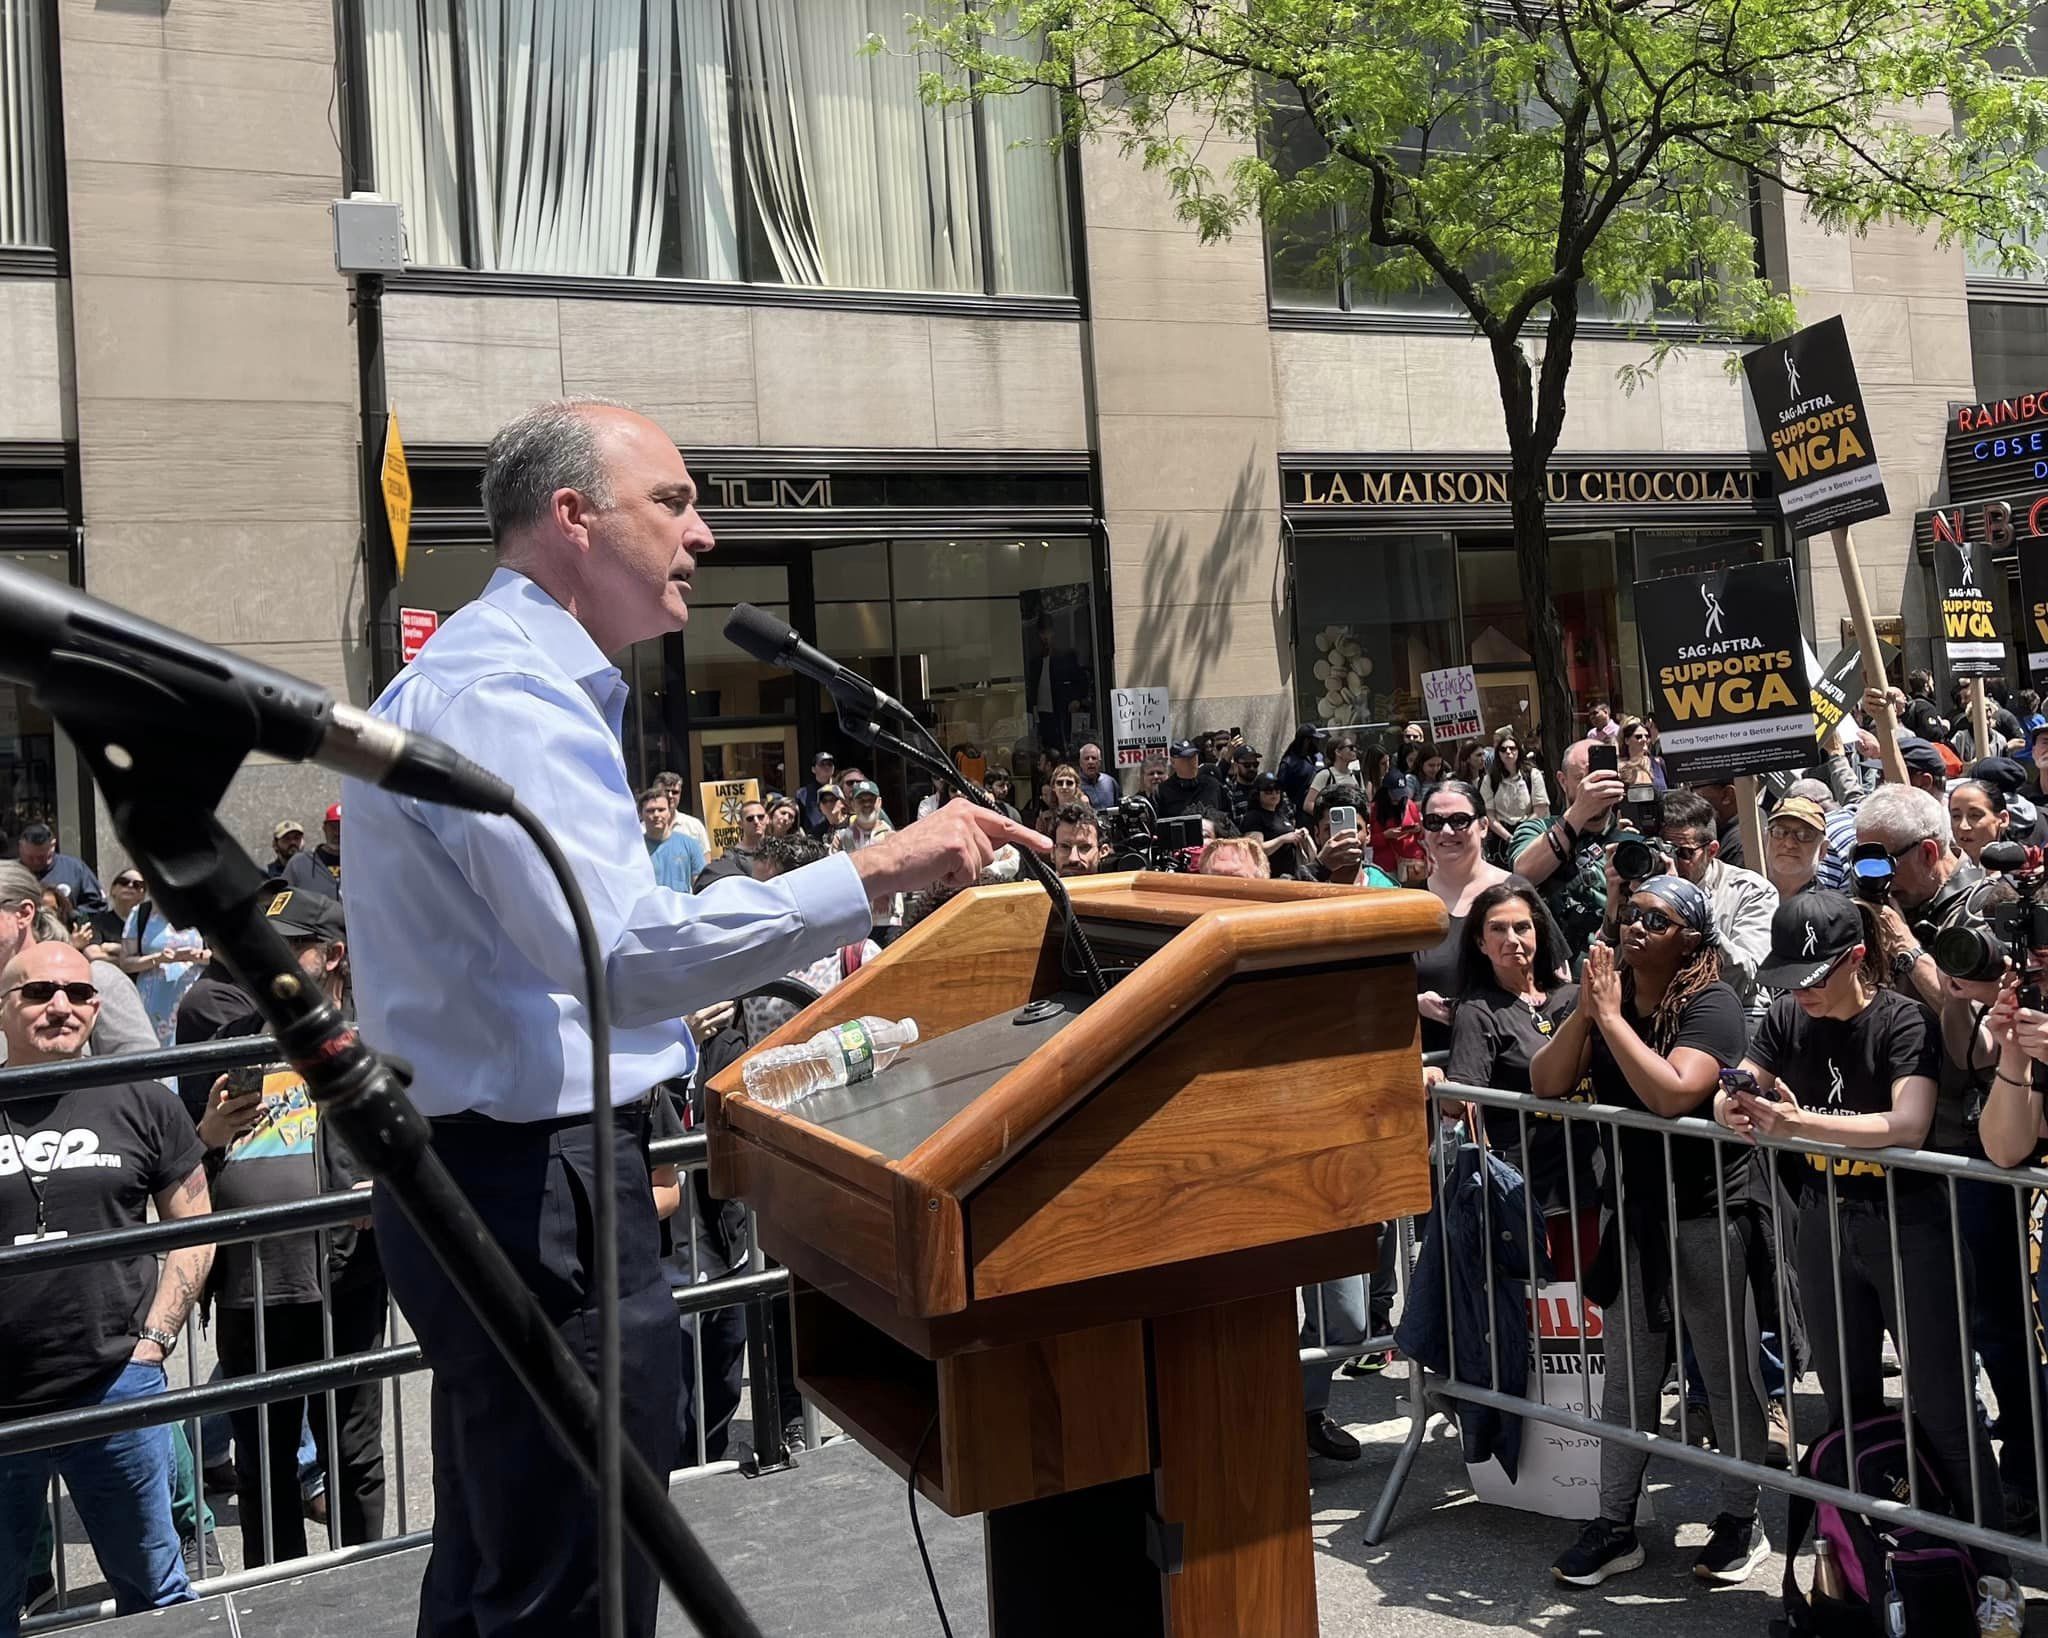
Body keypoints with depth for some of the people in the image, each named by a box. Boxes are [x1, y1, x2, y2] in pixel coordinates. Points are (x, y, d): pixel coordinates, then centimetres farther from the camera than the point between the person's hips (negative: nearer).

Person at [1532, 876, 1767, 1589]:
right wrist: (1584, 1011, -15)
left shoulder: (1711, 1003, -14)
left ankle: (1741, 1521, 24)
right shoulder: (1608, 991, 4)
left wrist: (1611, 1016, -25)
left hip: (1707, 1211, -6)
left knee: (1724, 1371, 7)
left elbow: (1672, 1093, -30)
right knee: (1627, 1377, 11)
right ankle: (1615, 1525, 21)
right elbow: (1546, 1084, -3)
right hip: (1632, 1209, 6)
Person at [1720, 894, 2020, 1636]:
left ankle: (1995, 1574, 14)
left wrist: (1797, 1122, -38)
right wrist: (1737, 1107, -25)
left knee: (1941, 1406, 1)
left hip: (1904, 1223, -5)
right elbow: (1730, 1097, -1)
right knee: (1849, 1404, 15)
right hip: (1825, 1224, 5)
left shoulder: (1903, 1020, -17)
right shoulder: (1788, 1019, -2)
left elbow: (1907, 1124, -30)